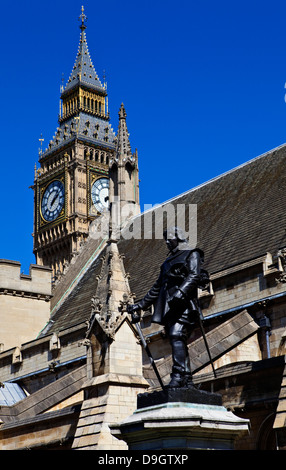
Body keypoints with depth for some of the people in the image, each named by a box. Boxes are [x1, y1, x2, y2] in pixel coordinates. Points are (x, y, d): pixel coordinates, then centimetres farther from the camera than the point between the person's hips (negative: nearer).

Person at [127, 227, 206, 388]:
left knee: (177, 336, -22)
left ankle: (178, 376, -30)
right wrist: (141, 305, 29)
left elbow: (194, 275, -12)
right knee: (179, 343, 1)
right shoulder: (169, 261, 29)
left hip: (184, 303, -7)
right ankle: (188, 381, 0)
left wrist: (180, 292, -29)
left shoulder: (192, 255, 6)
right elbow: (157, 287, 32)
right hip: (169, 305, 8)